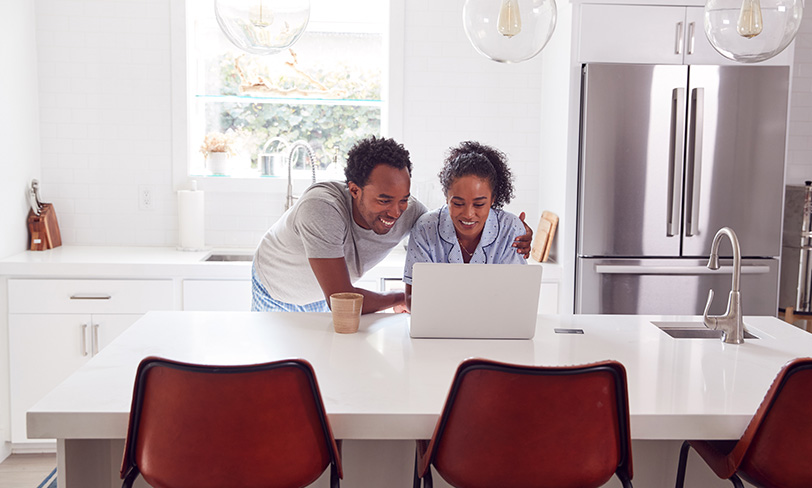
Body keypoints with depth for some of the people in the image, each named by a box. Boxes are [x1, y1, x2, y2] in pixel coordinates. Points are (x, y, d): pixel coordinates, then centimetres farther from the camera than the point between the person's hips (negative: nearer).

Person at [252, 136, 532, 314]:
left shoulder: (407, 212, -30)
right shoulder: (322, 209, -46)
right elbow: (341, 300, -48)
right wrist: (399, 300, -30)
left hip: (323, 300, 4)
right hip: (276, 294, -3)